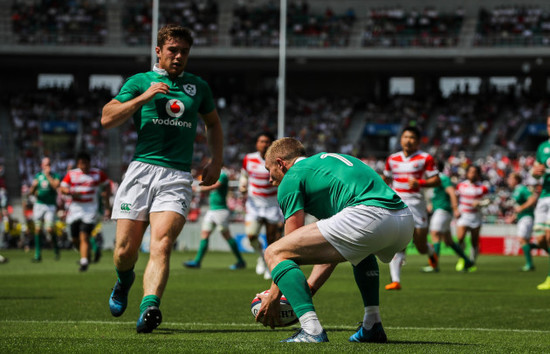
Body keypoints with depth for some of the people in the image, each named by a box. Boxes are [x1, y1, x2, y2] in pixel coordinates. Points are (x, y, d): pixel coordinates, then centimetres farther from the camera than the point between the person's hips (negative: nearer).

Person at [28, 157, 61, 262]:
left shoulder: (55, 176, 2)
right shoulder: (37, 176, 10)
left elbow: (55, 186, -18)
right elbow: (31, 192, 9)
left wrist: (48, 175, -16)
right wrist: (33, 187, -12)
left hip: (50, 206, -3)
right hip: (39, 205, 3)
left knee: (50, 229, -14)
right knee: (38, 230, -2)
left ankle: (56, 249, 10)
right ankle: (37, 254, 5)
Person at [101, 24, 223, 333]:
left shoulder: (198, 87, 17)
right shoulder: (140, 82, 10)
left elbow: (214, 123, 32)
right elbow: (108, 119, 0)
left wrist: (216, 161, 19)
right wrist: (143, 97, -10)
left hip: (178, 177, 0)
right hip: (141, 169, 0)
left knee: (161, 244, -21)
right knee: (125, 251, 0)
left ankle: (150, 307, -37)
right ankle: (124, 281, 34)